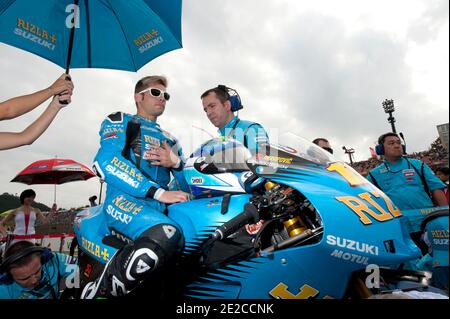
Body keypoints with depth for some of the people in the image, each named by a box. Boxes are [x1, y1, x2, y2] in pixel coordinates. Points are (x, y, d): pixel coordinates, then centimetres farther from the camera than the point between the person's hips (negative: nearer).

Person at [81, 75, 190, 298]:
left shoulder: (169, 140, 28)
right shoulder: (119, 121, 13)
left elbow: (189, 184, 22)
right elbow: (106, 162, -9)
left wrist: (177, 164, -2)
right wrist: (159, 192, -17)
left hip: (160, 208, 6)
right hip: (124, 199, -5)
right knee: (166, 236, -35)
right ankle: (101, 290, -14)